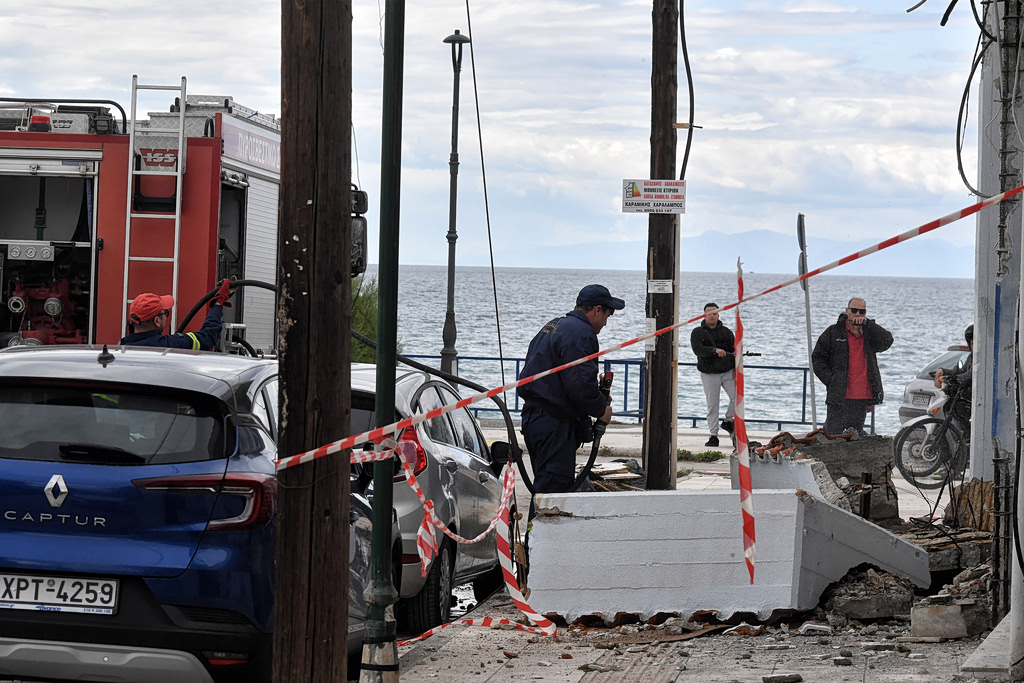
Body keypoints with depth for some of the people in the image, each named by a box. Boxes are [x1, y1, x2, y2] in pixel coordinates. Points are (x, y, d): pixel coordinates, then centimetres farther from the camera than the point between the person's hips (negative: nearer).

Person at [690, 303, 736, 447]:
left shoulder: (726, 332, 10)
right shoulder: (697, 333, 2)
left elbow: (734, 351, 7)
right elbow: (697, 349, -16)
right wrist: (715, 350, -29)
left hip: (728, 372, 2)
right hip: (709, 374, -2)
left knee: (737, 398, -13)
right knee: (712, 406, 0)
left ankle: (727, 421, 13)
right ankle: (713, 436, 7)